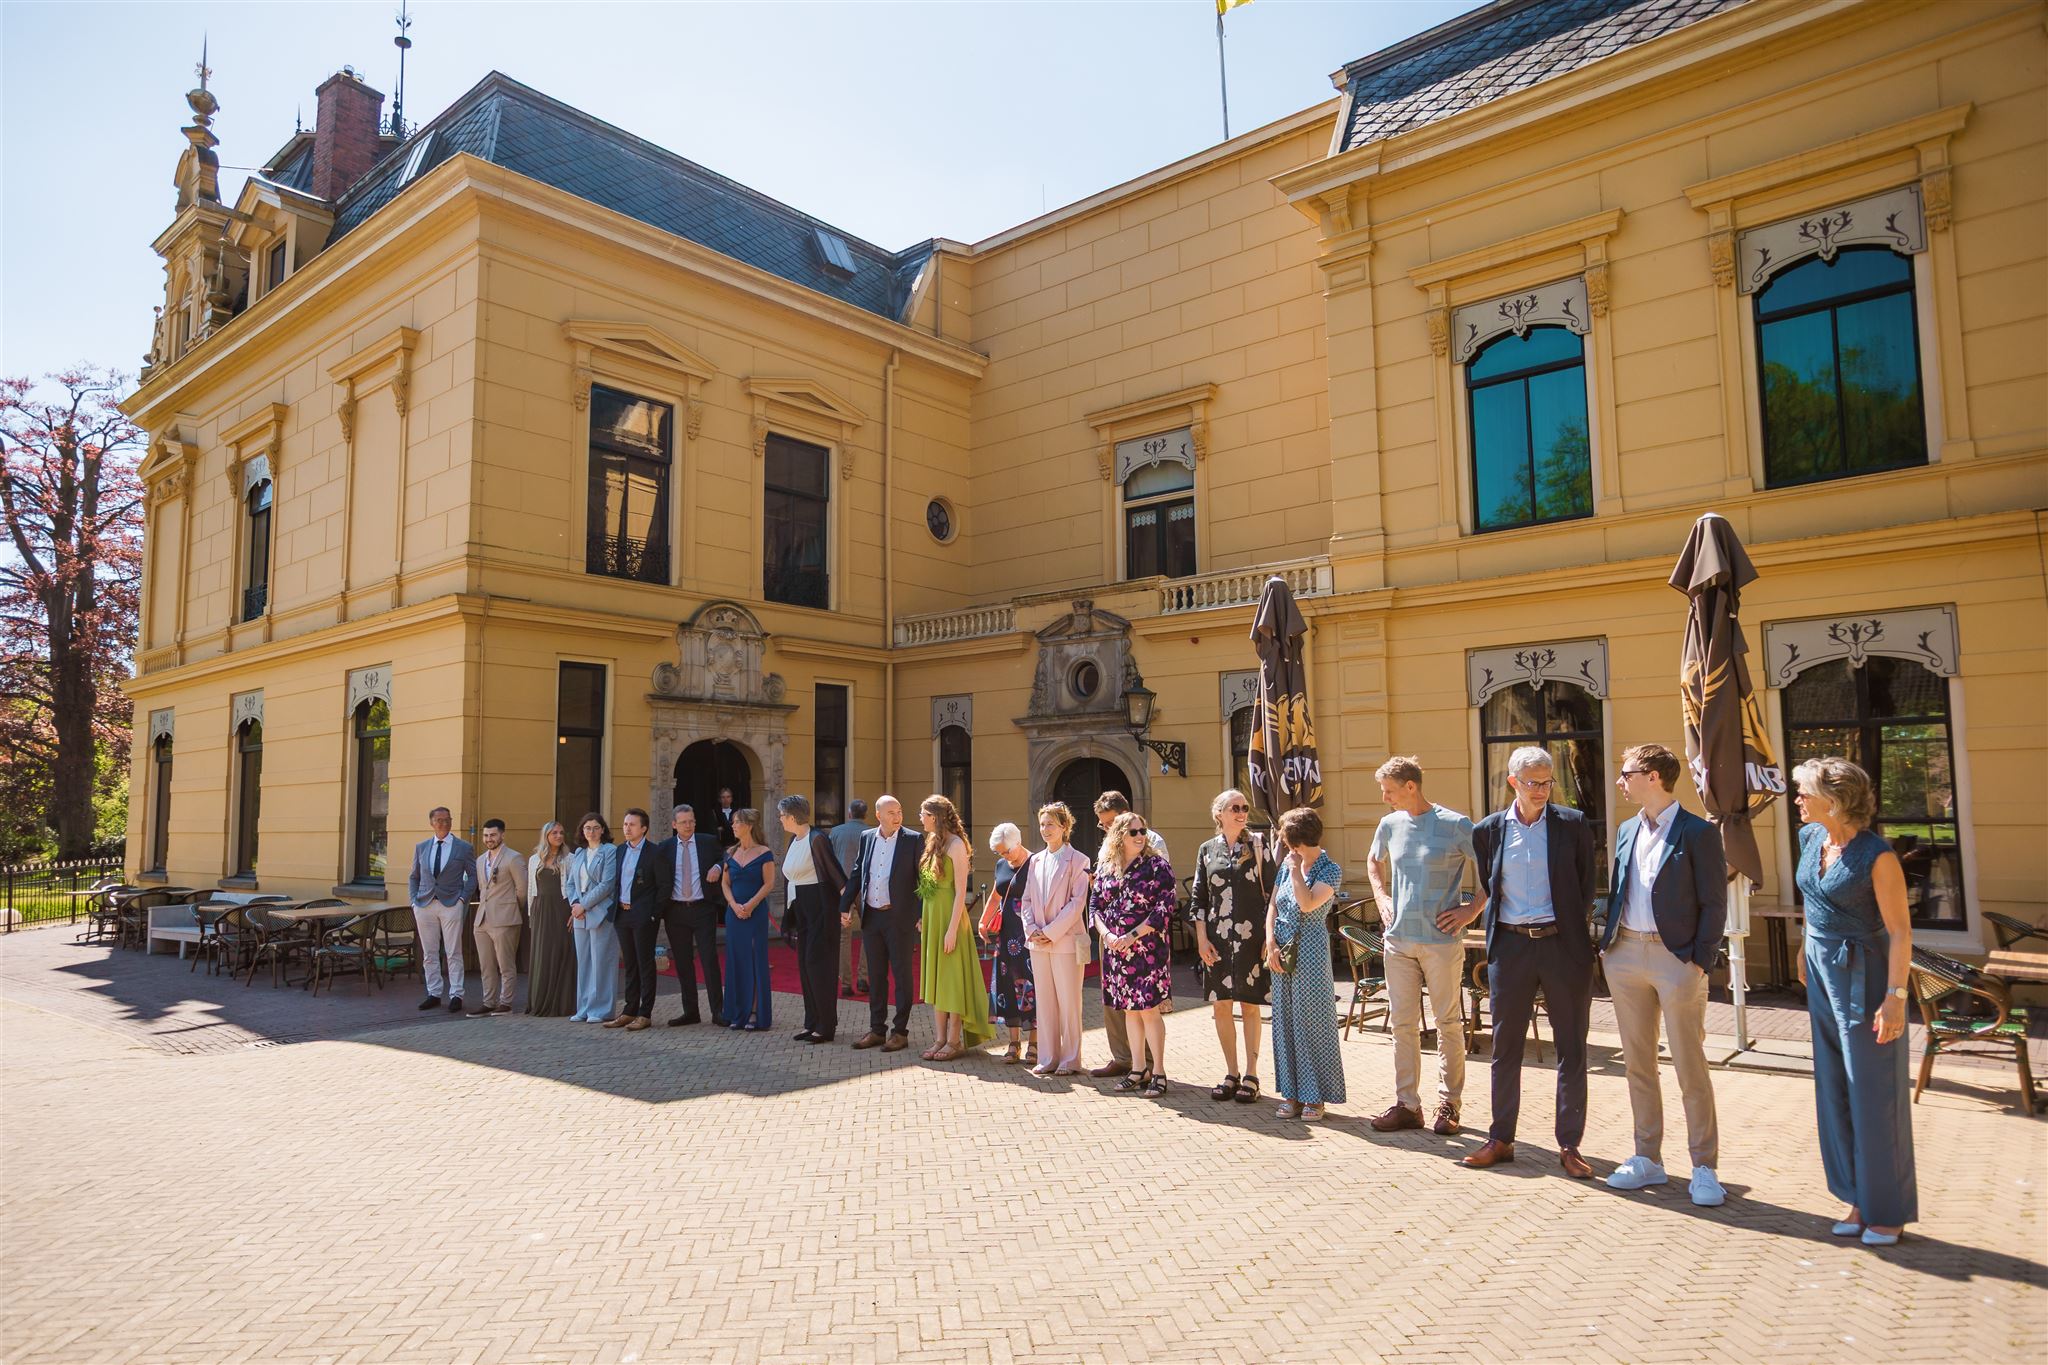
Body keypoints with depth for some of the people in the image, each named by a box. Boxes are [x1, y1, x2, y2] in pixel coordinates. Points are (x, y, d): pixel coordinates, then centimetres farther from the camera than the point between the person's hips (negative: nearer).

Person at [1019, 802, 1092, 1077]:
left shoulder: (1077, 860, -4)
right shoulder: (1036, 861, 13)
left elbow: (1077, 902, -11)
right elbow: (1026, 900, 13)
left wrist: (1051, 932, -15)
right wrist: (1031, 930, -3)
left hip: (1066, 941, -5)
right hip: (1038, 942, 5)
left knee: (1068, 1002, 1)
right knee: (1044, 1001, 9)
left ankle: (1070, 1059, 10)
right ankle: (1048, 1058, 17)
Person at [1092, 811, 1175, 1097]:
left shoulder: (1156, 865, -5)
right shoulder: (1105, 868, 9)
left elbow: (1164, 908, -10)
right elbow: (1096, 905, 10)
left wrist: (1133, 935, -15)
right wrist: (1107, 934, -8)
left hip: (1148, 949, -5)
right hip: (1115, 950, 5)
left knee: (1148, 1008, -5)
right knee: (1129, 1009, 11)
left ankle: (1158, 1073, 4)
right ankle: (1138, 1070, 20)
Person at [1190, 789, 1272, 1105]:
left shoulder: (1258, 843, 2)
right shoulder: (1207, 850, 8)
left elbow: (1271, 891, -1)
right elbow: (1198, 898, 9)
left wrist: (1270, 935, -7)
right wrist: (1202, 939, 0)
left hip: (1251, 936, -2)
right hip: (1218, 939, 3)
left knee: (1250, 1006, 2)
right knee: (1220, 1006, 5)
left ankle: (1250, 1075, 12)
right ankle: (1232, 1074, 17)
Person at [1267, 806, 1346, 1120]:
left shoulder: (1330, 870, -6)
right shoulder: (1287, 864, 10)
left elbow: (1308, 904, -21)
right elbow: (1273, 907, 10)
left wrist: (1296, 869, -12)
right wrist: (1271, 944, -1)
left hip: (1311, 952, -6)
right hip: (1282, 953, 6)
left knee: (1312, 1021, -1)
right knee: (1285, 1021, 8)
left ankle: (1315, 1096, 8)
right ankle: (1292, 1093, 17)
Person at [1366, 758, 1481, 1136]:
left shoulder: (1455, 825, -9)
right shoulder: (1390, 825, 7)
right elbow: (1374, 862, 27)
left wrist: (1471, 910, -9)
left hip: (1441, 940, -5)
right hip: (1398, 939, 5)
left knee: (1448, 1023, 5)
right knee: (1402, 1023, 7)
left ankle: (1448, 1104, 17)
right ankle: (1407, 1104, 16)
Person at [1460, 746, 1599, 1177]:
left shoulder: (1572, 824, 0)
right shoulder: (1489, 830, 3)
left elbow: (1587, 887, 5)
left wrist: (1582, 937, 1)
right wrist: (1470, 912, 7)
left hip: (1563, 944, -1)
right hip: (1511, 946, 1)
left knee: (1571, 1048, 6)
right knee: (1505, 1047, 9)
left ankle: (1569, 1145, 18)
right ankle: (1500, 1138, 21)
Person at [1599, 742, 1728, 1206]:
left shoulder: (1698, 832, -6)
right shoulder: (1627, 831, 12)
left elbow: (1714, 903, -7)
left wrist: (1700, 961, -12)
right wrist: (1608, 945, 8)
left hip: (1675, 956, -6)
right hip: (1626, 954, 6)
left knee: (1690, 1067, 0)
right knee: (1638, 1062, 12)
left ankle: (1704, 1168, 12)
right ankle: (1648, 1159, 22)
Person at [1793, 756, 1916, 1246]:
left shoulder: (1876, 855, -18)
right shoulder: (1810, 839, 3)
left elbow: (1900, 931, -19)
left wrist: (1895, 996, -22)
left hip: (1864, 978, -7)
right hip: (1822, 976, 7)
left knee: (1875, 1094, 4)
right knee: (1835, 1092, 13)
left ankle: (1889, 1209, 18)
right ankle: (1857, 1199, 26)